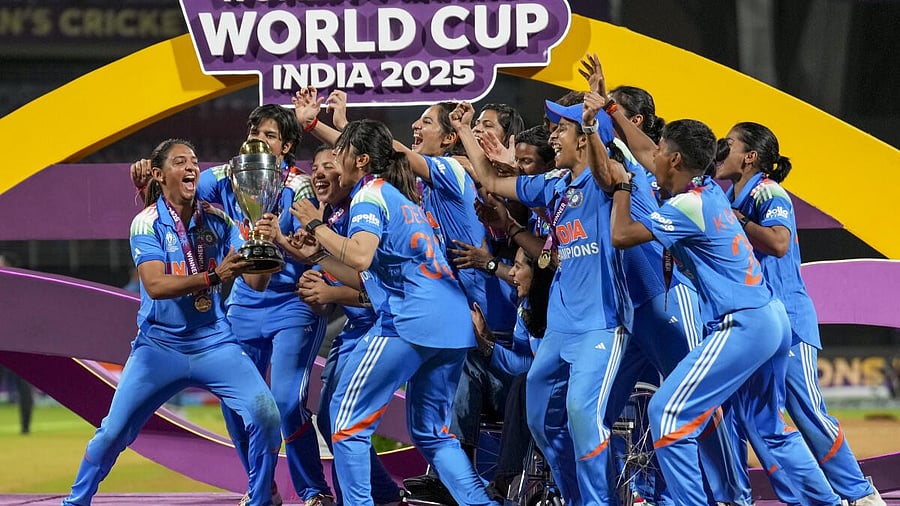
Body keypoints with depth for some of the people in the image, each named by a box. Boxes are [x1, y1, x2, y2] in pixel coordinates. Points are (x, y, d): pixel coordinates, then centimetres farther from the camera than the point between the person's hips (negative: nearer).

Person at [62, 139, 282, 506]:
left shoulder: (217, 221, -1)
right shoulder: (147, 223, -8)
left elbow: (256, 282, -6)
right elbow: (155, 284, -23)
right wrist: (213, 276, -36)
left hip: (214, 344, 2)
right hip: (160, 347, -2)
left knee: (265, 415, -16)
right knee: (113, 432, -6)